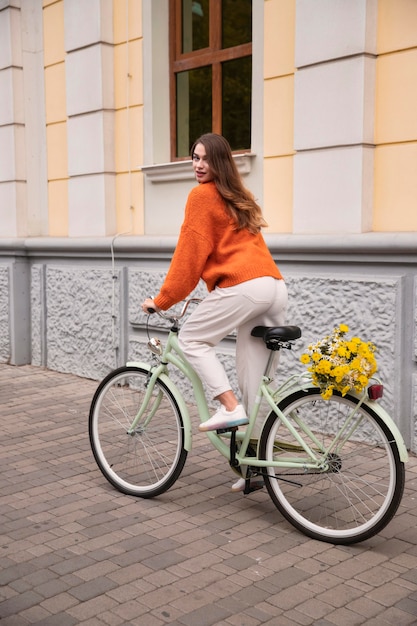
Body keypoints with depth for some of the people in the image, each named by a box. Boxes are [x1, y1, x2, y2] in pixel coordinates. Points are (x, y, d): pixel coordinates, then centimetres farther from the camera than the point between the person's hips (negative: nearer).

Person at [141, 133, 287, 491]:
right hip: (276, 287, 8)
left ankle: (230, 408, -3)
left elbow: (189, 253, 0)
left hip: (244, 287, -8)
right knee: (256, 384, 10)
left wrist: (163, 300, 7)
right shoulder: (239, 198, 28)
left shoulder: (202, 195, 3)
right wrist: (215, 295, 43)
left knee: (192, 338, 11)